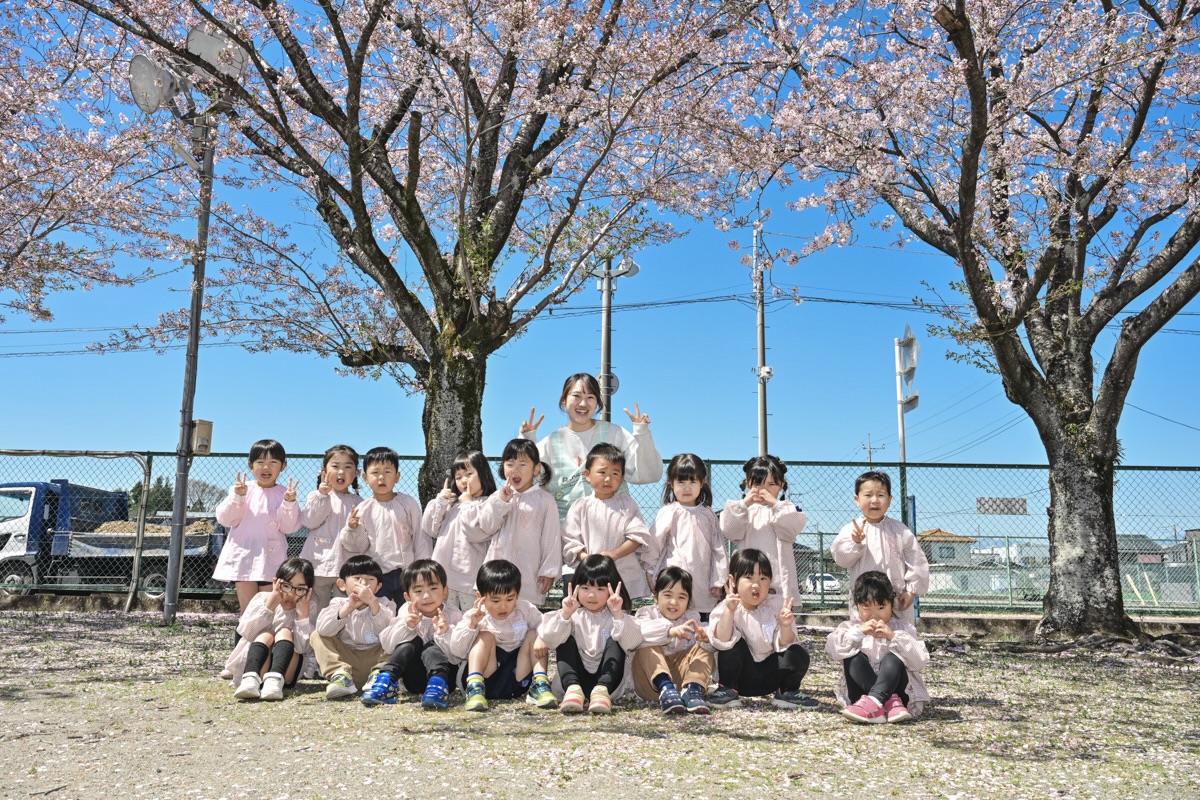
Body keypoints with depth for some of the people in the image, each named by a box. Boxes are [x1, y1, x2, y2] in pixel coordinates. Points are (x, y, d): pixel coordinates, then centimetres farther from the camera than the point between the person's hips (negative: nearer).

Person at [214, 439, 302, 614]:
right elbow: (225, 519, -1)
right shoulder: (241, 489, 3)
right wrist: (237, 497, -14)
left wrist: (289, 503, -19)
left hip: (270, 558, 0)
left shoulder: (284, 494, 2)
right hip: (244, 556, 1)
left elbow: (289, 527, -4)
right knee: (247, 609, 6)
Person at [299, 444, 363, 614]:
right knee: (317, 612, 7)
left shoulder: (358, 502, 9)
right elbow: (309, 521, -10)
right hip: (320, 562, -1)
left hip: (348, 564, 1)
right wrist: (321, 495, -14)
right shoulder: (317, 496, 4)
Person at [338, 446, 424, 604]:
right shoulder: (363, 509, -1)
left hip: (406, 573, 0)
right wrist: (353, 529, -17)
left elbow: (419, 539, 3)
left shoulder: (409, 504, -3)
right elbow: (360, 547, 2)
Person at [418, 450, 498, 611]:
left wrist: (468, 505, -7)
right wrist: (439, 502, 1)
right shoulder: (451, 504, 15)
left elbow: (477, 533, -16)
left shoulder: (489, 504, -5)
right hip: (444, 574, 6)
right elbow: (429, 530, 11)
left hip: (470, 577, -6)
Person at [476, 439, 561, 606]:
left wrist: (549, 572, -4)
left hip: (528, 575, -4)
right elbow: (486, 528, 2)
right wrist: (500, 501, -8)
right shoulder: (498, 496, 10)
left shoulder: (544, 500, -1)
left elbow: (552, 538, -1)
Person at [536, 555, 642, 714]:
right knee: (566, 641, -16)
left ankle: (602, 690, -44)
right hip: (575, 677, 1)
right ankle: (572, 689, -42)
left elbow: (632, 642, -15)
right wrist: (565, 615, -23)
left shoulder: (617, 616, 6)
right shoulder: (573, 615, 7)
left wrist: (618, 615, -26)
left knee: (614, 641, -20)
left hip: (609, 678, -1)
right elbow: (549, 641, -11)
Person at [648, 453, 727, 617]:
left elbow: (719, 550, 10)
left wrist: (718, 582, 6)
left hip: (704, 590, 4)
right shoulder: (669, 512, -2)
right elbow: (654, 543, -2)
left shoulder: (708, 515, 10)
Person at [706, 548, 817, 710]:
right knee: (732, 643, -28)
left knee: (799, 654, -21)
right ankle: (728, 690, -9)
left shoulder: (777, 604, -6)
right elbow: (721, 641, -30)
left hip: (770, 675, 2)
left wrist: (785, 626, -33)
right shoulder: (726, 608, -14)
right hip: (741, 675, -2)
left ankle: (787, 692, 5)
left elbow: (784, 644, -12)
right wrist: (729, 611, -43)